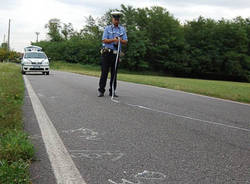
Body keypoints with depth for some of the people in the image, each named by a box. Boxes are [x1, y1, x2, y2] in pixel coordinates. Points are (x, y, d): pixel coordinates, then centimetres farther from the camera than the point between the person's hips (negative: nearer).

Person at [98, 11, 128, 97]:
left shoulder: (122, 29, 13)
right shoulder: (107, 28, 5)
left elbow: (125, 41, 6)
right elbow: (104, 40, -6)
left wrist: (121, 40, -16)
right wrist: (114, 40, -20)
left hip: (116, 54, 3)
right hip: (107, 52, -3)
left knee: (114, 73, 4)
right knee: (104, 72, -4)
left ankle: (112, 91, 10)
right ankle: (101, 91, 1)